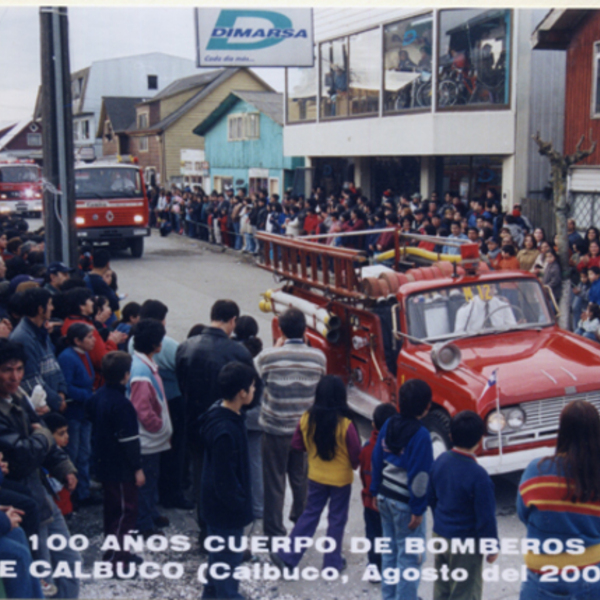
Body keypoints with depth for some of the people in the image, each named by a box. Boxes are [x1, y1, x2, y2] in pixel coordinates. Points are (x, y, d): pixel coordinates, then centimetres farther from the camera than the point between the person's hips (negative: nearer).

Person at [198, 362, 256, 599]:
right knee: (227, 559, 9)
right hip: (226, 508, -10)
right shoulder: (224, 431, -33)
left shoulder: (223, 413, -2)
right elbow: (225, 479, -27)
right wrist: (239, 507, -15)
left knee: (220, 555, 26)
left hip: (221, 504, 10)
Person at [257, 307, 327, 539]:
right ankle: (301, 519, 39)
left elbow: (259, 380, 2)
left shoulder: (267, 357, -17)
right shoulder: (318, 357, -10)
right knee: (301, 477, 22)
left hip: (275, 428, -2)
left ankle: (275, 531, 16)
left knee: (274, 481, 9)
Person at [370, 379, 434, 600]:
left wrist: (376, 491, 16)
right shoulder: (420, 435, -21)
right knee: (410, 556, 5)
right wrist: (418, 510, -14)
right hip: (405, 504, -7)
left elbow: (376, 461, 7)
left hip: (385, 497, 8)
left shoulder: (389, 425, 0)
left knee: (390, 549, 20)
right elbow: (419, 475, -21)